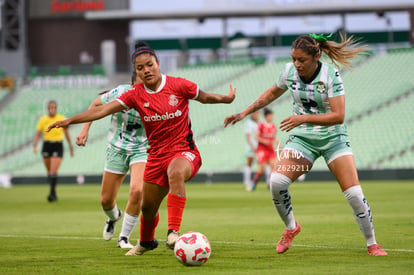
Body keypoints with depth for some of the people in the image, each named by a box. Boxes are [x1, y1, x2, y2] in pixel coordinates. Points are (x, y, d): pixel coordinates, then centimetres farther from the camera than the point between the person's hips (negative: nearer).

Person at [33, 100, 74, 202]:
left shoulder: (62, 119, -1)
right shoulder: (43, 120, 1)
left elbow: (67, 134, 7)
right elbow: (38, 134, 2)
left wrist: (71, 148, 9)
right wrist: (35, 145, -14)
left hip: (58, 146, -3)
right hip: (46, 146, 3)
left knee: (54, 171, -16)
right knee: (49, 172, 10)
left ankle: (52, 193, -19)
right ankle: (54, 193, 24)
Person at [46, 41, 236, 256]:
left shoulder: (178, 85, -8)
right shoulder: (136, 95, -3)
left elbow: (205, 98, 11)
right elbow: (102, 110, -8)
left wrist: (226, 99, 4)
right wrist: (69, 121, -15)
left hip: (184, 152, -4)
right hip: (156, 156, 4)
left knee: (175, 173, -40)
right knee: (147, 207, 12)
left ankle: (173, 233, -44)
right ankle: (146, 242, 47)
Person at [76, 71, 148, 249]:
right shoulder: (121, 93, -16)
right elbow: (96, 104, 4)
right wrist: (85, 129, -3)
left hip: (141, 151, -1)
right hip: (117, 149, 2)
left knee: (137, 190, -27)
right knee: (106, 200, 5)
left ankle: (124, 238, -9)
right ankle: (114, 217, 46)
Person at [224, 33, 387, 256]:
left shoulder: (331, 76, -19)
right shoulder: (289, 71, -6)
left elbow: (338, 116, -23)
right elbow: (273, 92, 15)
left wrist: (304, 118, -32)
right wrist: (245, 113, 11)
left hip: (332, 137, -3)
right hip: (302, 138, 3)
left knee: (354, 193, -12)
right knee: (277, 181, -20)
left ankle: (372, 244, 8)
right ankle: (291, 227, 6)